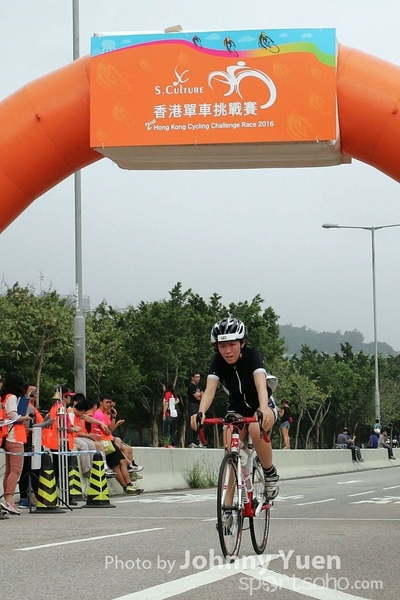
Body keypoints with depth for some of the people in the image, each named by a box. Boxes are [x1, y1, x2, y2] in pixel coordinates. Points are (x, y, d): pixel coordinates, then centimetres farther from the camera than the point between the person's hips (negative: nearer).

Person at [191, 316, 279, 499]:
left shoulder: (252, 356, -27)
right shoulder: (218, 362, -19)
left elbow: (261, 384, -44)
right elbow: (210, 389, -33)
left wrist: (264, 409, -64)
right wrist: (201, 412, -54)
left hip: (261, 405, -3)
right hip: (237, 407, 3)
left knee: (257, 430, -36)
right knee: (231, 447, -21)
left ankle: (270, 474, -14)